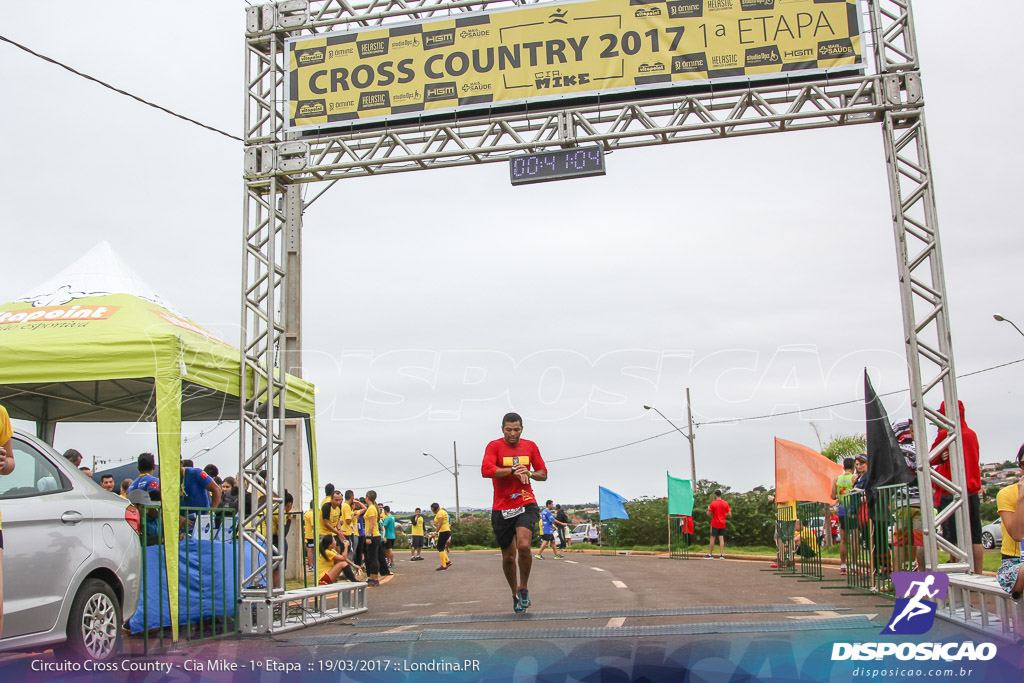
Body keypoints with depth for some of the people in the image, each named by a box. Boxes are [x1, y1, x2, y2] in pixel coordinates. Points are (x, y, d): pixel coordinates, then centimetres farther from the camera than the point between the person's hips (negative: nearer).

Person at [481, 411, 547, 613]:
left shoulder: (530, 446, 8)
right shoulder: (494, 446, -3)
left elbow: (543, 473, 13)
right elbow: (486, 470, -19)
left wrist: (529, 473, -8)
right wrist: (514, 470, -20)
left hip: (526, 505, 1)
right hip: (501, 508, -1)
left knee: (523, 546, -21)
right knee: (508, 556, 6)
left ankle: (524, 588, 2)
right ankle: (515, 594, 29)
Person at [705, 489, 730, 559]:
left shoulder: (713, 503, -9)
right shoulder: (725, 503, 2)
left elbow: (709, 513, -8)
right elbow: (729, 514, 2)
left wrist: (708, 509, 12)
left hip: (715, 524, -3)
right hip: (722, 524, 3)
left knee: (712, 539, 2)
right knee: (721, 539, 2)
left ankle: (710, 554, 6)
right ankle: (722, 555, -3)